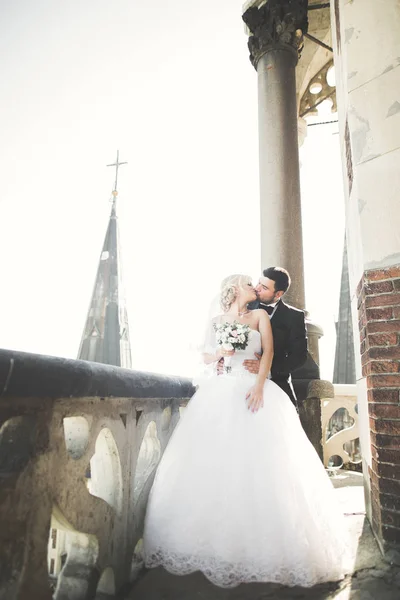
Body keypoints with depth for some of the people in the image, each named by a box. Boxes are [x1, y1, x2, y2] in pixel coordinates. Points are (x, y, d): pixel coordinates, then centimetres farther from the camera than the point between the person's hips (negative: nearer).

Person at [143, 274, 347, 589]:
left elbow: (269, 351, 0)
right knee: (213, 462, -3)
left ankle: (260, 544, 2)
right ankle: (216, 540, 7)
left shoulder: (260, 315, 13)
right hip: (218, 393, 2)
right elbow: (205, 357, 16)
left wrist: (259, 386, -14)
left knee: (256, 457, -9)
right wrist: (219, 352, -7)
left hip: (252, 390, -1)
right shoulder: (217, 321, 16)